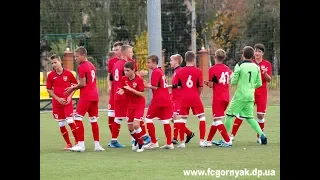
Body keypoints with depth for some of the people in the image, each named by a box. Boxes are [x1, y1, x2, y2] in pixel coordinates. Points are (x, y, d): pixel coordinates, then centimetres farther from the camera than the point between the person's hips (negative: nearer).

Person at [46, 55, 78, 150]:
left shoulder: (68, 73, -4)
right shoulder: (51, 75, 0)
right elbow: (49, 90, 4)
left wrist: (70, 96, -7)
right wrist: (58, 99, -8)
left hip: (67, 101, -2)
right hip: (57, 102, 2)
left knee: (70, 121, -13)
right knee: (61, 124, 4)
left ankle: (77, 142, 0)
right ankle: (68, 144, 16)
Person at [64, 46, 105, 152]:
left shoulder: (82, 67, -11)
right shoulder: (91, 66, 15)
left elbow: (83, 84, -14)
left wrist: (73, 88, 1)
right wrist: (74, 88, 14)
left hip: (86, 96, -8)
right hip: (94, 96, 8)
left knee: (78, 118, -4)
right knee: (93, 120, 12)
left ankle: (81, 144, -7)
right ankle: (97, 145, 12)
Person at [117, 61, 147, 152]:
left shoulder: (139, 80, -16)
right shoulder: (124, 79, -3)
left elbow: (142, 94, -18)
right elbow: (121, 90, 2)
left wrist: (131, 89, -29)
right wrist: (121, 91, -23)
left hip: (139, 104, -5)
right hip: (130, 105, 5)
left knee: (136, 125, -19)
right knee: (130, 128, 8)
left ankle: (141, 144, 0)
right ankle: (136, 140, 38)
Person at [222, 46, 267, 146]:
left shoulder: (239, 66, -8)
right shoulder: (256, 67, 6)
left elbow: (233, 82, -7)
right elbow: (259, 84, 9)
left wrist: (232, 76, 15)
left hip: (240, 95, -5)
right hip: (250, 96, 5)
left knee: (229, 115, 3)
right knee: (249, 117, 15)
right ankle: (261, 135, -1)